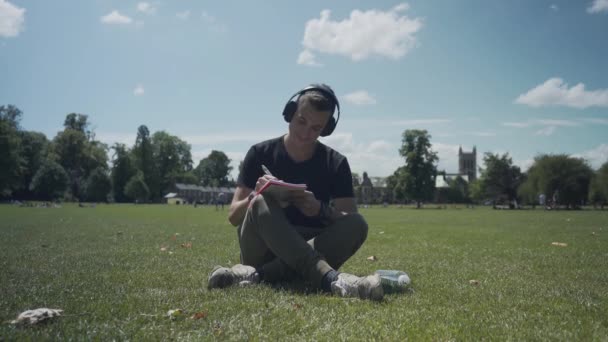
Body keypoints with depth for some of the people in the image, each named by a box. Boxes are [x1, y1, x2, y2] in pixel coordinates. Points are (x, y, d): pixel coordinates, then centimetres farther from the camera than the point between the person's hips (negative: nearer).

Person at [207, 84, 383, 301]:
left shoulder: (336, 163, 2)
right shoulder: (261, 154, -1)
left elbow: (350, 221, -4)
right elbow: (233, 217, -2)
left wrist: (321, 210, -25)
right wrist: (255, 197, -24)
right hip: (263, 252, -1)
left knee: (357, 225, -25)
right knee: (262, 204, -30)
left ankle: (258, 275, -35)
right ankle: (329, 278, -50)